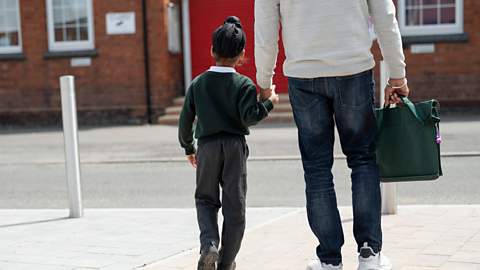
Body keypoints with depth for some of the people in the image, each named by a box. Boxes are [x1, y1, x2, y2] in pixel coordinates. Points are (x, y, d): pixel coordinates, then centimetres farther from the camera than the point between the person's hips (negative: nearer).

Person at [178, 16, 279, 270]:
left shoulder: (198, 83, 6)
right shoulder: (244, 84, -3)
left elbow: (185, 120, 7)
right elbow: (248, 116, -16)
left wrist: (188, 148, 20)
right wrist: (269, 102, -2)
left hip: (207, 147, 2)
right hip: (235, 146, -2)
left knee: (205, 199, 15)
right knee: (234, 205, 6)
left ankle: (209, 244, -9)